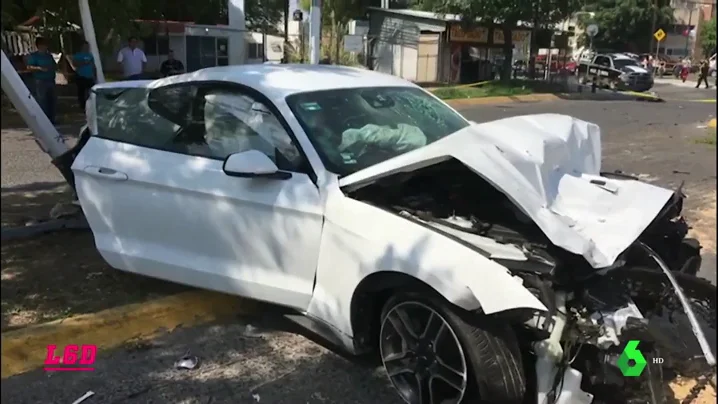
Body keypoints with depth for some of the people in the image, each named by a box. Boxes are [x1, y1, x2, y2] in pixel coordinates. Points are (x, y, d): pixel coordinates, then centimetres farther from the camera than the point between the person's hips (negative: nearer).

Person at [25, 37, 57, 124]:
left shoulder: (49, 55, 16)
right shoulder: (33, 55, -3)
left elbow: (55, 66, 24)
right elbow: (29, 67, -12)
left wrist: (54, 67, 1)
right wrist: (39, 68, -26)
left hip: (51, 80, 7)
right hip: (40, 81, -7)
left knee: (52, 100, 9)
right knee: (42, 101, -9)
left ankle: (51, 120, 17)